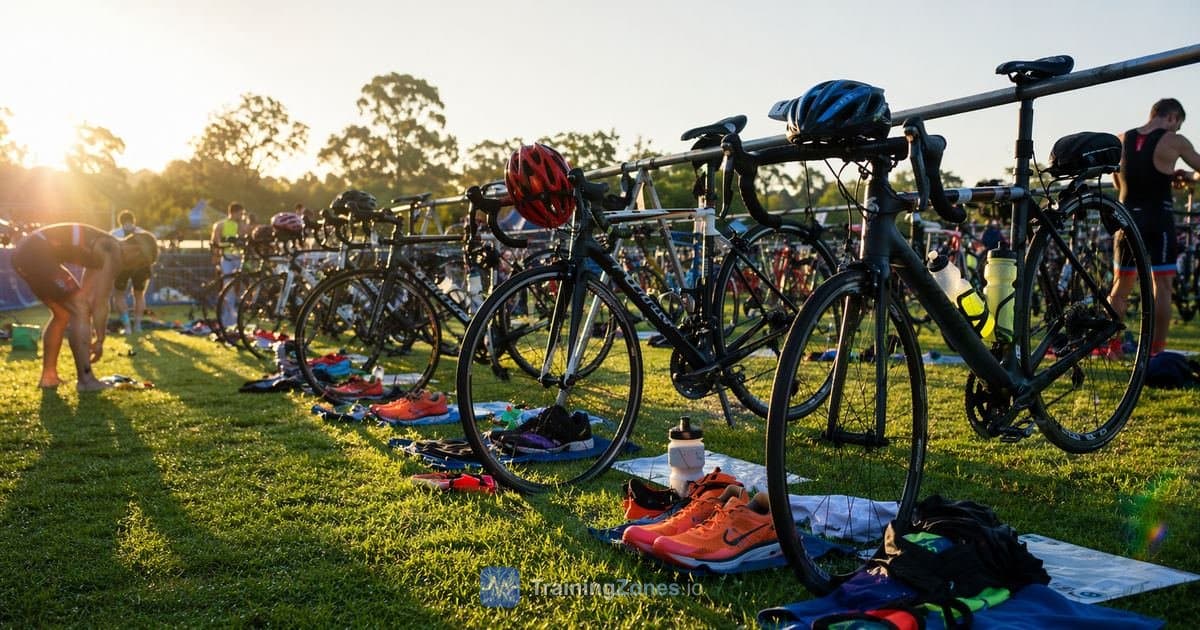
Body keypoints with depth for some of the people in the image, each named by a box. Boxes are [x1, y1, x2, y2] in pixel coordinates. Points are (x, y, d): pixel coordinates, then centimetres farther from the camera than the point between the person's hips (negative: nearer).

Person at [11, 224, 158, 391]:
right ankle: (86, 379, -7)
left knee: (62, 314, 20)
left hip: (25, 252, 11)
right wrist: (99, 341, -2)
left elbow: (87, 297, 26)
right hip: (37, 253, -11)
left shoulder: (103, 250, 20)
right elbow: (100, 303, -11)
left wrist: (87, 336, 28)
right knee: (79, 309, -8)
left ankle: (48, 376, 25)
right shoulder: (113, 254, -9)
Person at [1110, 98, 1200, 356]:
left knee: (1120, 286, 12)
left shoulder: (1122, 139, 8)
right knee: (1162, 285, 1)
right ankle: (1157, 350, 1)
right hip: (1158, 219, -4)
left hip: (1127, 216, 4)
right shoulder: (1174, 141, -5)